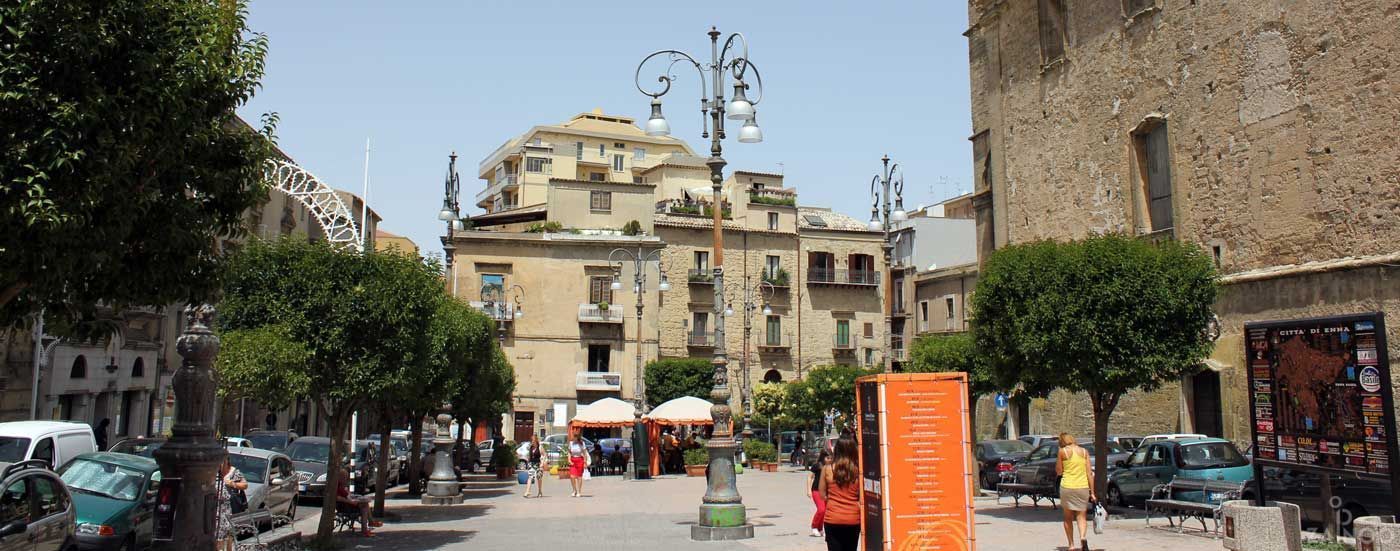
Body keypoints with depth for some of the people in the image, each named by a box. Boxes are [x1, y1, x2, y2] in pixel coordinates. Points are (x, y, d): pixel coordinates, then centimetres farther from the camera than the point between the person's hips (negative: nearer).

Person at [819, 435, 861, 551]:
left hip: (832, 518, -1)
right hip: (853, 519, 1)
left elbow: (822, 494, 2)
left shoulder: (827, 469, -6)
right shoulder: (858, 470, -6)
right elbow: (862, 498, -4)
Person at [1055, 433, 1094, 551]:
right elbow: (1089, 474, 4)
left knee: (1068, 517, 13)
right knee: (1081, 516, 8)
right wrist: (1092, 492, 6)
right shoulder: (1084, 452, 5)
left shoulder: (1063, 452, -4)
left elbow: (1058, 471, 4)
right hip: (1083, 487, 2)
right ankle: (1083, 537, -18)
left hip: (1067, 487, -2)